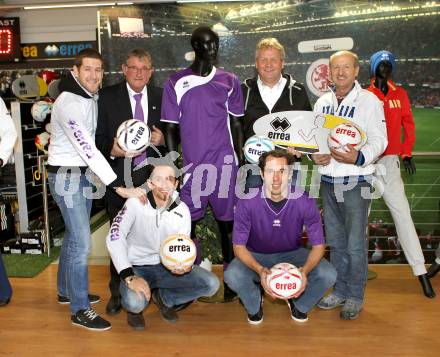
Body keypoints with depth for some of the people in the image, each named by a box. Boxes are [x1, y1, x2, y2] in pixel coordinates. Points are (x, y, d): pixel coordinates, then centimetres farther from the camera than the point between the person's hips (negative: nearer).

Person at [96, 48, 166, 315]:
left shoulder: (161, 97, 7)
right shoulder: (108, 96, 3)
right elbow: (99, 136, 2)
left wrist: (162, 139, -8)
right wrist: (111, 150, -17)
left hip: (152, 176, 1)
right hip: (120, 176, -1)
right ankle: (117, 292, 22)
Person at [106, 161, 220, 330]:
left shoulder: (182, 210, -6)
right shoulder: (136, 203, -16)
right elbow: (114, 238, -25)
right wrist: (130, 277, -34)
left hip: (167, 267, 4)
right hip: (137, 267, -4)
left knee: (211, 284, -15)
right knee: (135, 302, -35)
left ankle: (164, 298, 9)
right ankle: (134, 307, 5)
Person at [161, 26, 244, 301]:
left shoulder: (229, 82, 6)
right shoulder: (177, 83, 2)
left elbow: (236, 124, 10)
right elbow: (171, 127, 4)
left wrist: (241, 160, 4)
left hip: (225, 165, 1)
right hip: (191, 165, 0)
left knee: (227, 222, 6)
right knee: (188, 224, 4)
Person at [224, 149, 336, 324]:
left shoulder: (304, 201, -22)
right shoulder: (247, 202, -24)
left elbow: (318, 245, -15)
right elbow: (239, 247, -19)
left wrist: (305, 270, -36)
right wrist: (260, 270, -38)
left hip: (292, 254, 1)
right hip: (256, 256, -1)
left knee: (328, 275, -24)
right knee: (232, 275, -32)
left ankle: (298, 303, 10)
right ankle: (254, 305, 5)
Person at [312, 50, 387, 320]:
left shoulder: (369, 100, -4)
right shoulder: (323, 102, 11)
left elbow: (378, 140, -9)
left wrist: (358, 157, -28)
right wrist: (315, 155, -7)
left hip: (356, 181, -5)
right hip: (328, 181, 5)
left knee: (356, 243, 0)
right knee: (336, 241, 13)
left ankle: (355, 296, 16)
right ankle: (340, 290, 28)